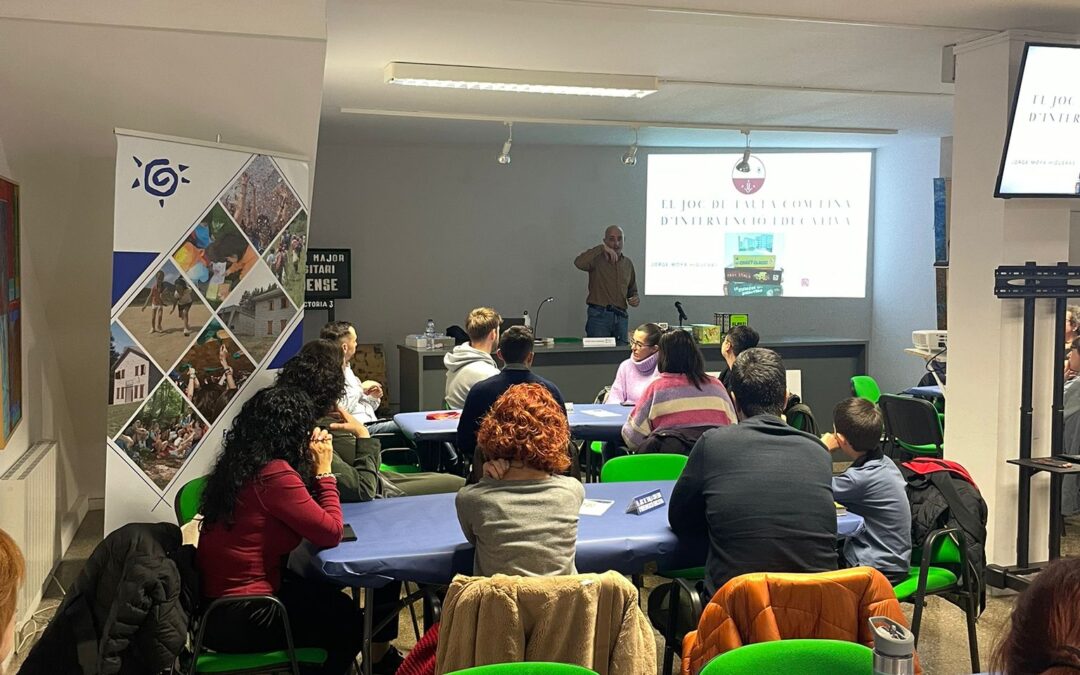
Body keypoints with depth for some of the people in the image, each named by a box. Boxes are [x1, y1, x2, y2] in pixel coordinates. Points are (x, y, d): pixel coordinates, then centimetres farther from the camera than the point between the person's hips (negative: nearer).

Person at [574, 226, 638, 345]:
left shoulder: (628, 263, 16)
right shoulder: (597, 259, -1)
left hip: (621, 317, 5)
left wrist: (635, 298, 5)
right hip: (599, 316, -5)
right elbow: (578, 263, -23)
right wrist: (601, 248, -22)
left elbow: (632, 290, 28)